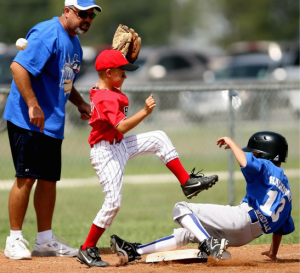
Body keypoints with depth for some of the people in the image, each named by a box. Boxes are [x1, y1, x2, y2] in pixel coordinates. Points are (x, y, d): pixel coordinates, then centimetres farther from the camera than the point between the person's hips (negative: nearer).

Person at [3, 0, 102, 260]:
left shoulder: (75, 43, 16)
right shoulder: (48, 33, -15)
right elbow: (18, 66, -24)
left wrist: (81, 103, 10)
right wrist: (33, 105, -27)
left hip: (52, 123, 9)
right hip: (27, 121, -9)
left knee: (49, 179, 12)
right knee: (27, 177, -8)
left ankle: (45, 240, 20)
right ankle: (15, 240, -1)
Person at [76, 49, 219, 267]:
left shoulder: (107, 90, 5)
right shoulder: (106, 99, -25)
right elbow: (121, 127, -34)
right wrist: (145, 112, -37)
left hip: (120, 145, 10)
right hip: (106, 153, -10)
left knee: (159, 139, 9)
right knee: (113, 202, -11)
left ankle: (187, 182, 13)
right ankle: (87, 250, -2)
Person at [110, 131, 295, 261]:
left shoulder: (266, 167, 1)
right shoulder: (286, 187, 25)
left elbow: (246, 162, -23)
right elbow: (282, 225, 25)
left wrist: (231, 142, -7)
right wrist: (273, 253, 33)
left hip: (242, 217, -10)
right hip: (247, 236, 10)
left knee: (181, 209, -7)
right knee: (188, 233, 21)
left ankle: (210, 244, -26)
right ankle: (135, 252, 22)